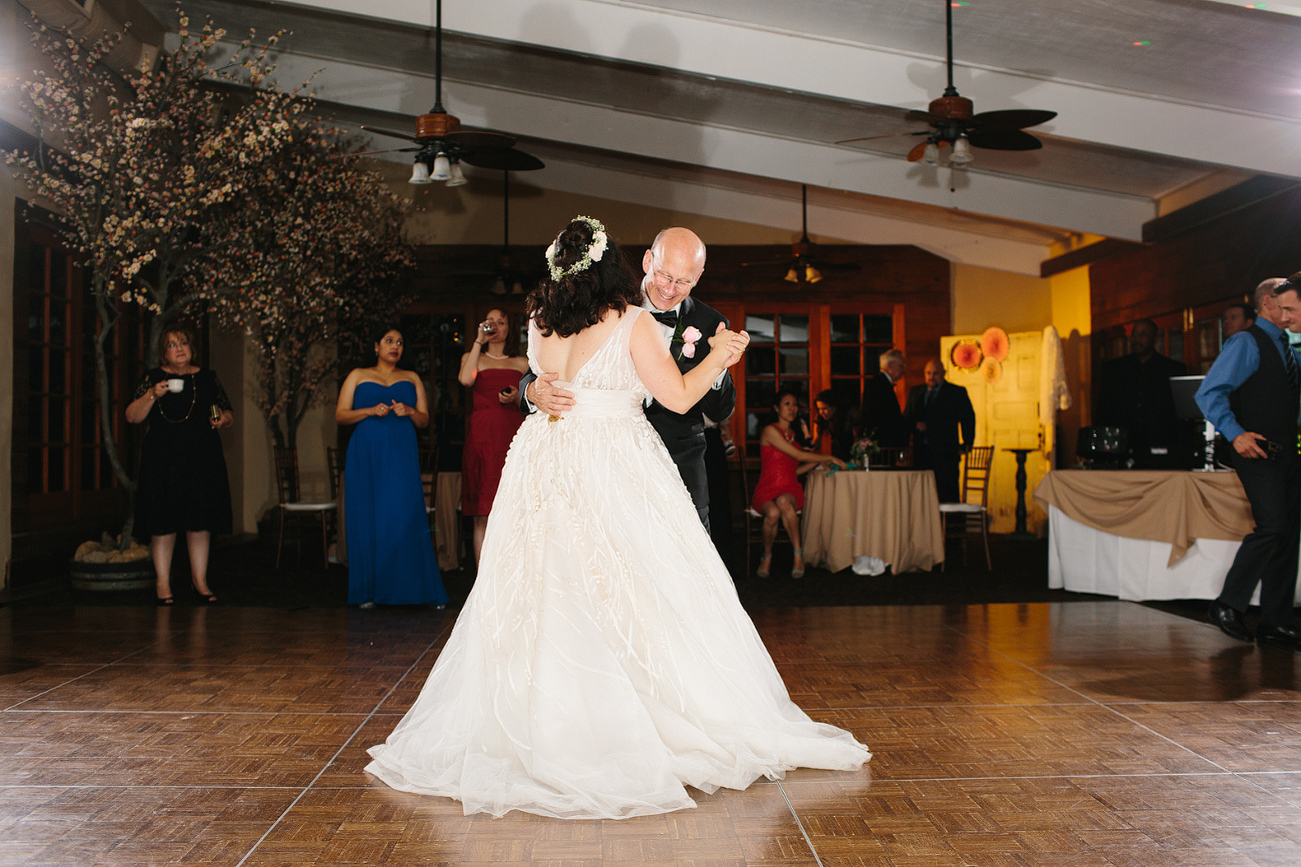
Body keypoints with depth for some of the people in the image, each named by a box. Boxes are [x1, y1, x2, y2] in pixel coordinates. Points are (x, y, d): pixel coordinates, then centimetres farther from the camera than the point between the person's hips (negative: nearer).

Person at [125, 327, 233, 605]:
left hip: (202, 458, 2)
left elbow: (228, 412, 16)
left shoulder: (208, 378, 12)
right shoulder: (153, 378, 5)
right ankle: (162, 582, 9)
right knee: (163, 522, -1)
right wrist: (152, 395, -15)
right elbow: (132, 416, 0)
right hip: (163, 460, -2)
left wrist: (223, 418, -6)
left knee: (200, 520, 3)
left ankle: (199, 579, 13)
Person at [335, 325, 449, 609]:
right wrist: (371, 411, -8)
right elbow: (340, 415, 7)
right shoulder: (358, 376, 14)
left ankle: (413, 588, -8)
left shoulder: (411, 378, 18)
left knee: (405, 516, -10)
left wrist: (409, 411, -7)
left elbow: (424, 420, 14)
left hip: (402, 456, 0)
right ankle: (369, 591, 2)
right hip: (366, 455, 0)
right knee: (367, 519, -3)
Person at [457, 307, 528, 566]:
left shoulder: (521, 363, 18)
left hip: (513, 435, 1)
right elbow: (466, 379, -7)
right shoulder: (472, 357, 16)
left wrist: (516, 398, -4)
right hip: (482, 436, -1)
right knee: (483, 515, -5)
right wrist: (478, 341, -1)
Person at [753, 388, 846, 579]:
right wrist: (829, 458, -3)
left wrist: (820, 461, 12)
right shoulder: (770, 431, -5)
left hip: (791, 490, 4)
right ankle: (767, 556, -10)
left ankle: (798, 555, -26)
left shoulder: (793, 434, 19)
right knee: (773, 512, -38)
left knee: (783, 502, -35)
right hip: (767, 491, -4)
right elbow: (799, 456, -10)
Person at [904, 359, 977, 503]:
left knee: (948, 496, -8)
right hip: (921, 453, 4)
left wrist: (966, 445, 2)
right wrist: (915, 425, -3)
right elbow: (906, 419, 19)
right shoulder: (915, 393, 16)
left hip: (946, 454, -4)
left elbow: (968, 418, 6)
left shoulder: (957, 393, 4)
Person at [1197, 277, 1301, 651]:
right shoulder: (1246, 343, -5)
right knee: (1271, 525, -18)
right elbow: (1209, 393, -14)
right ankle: (1228, 605, -3)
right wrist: (1235, 434, -23)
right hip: (1257, 451, -8)